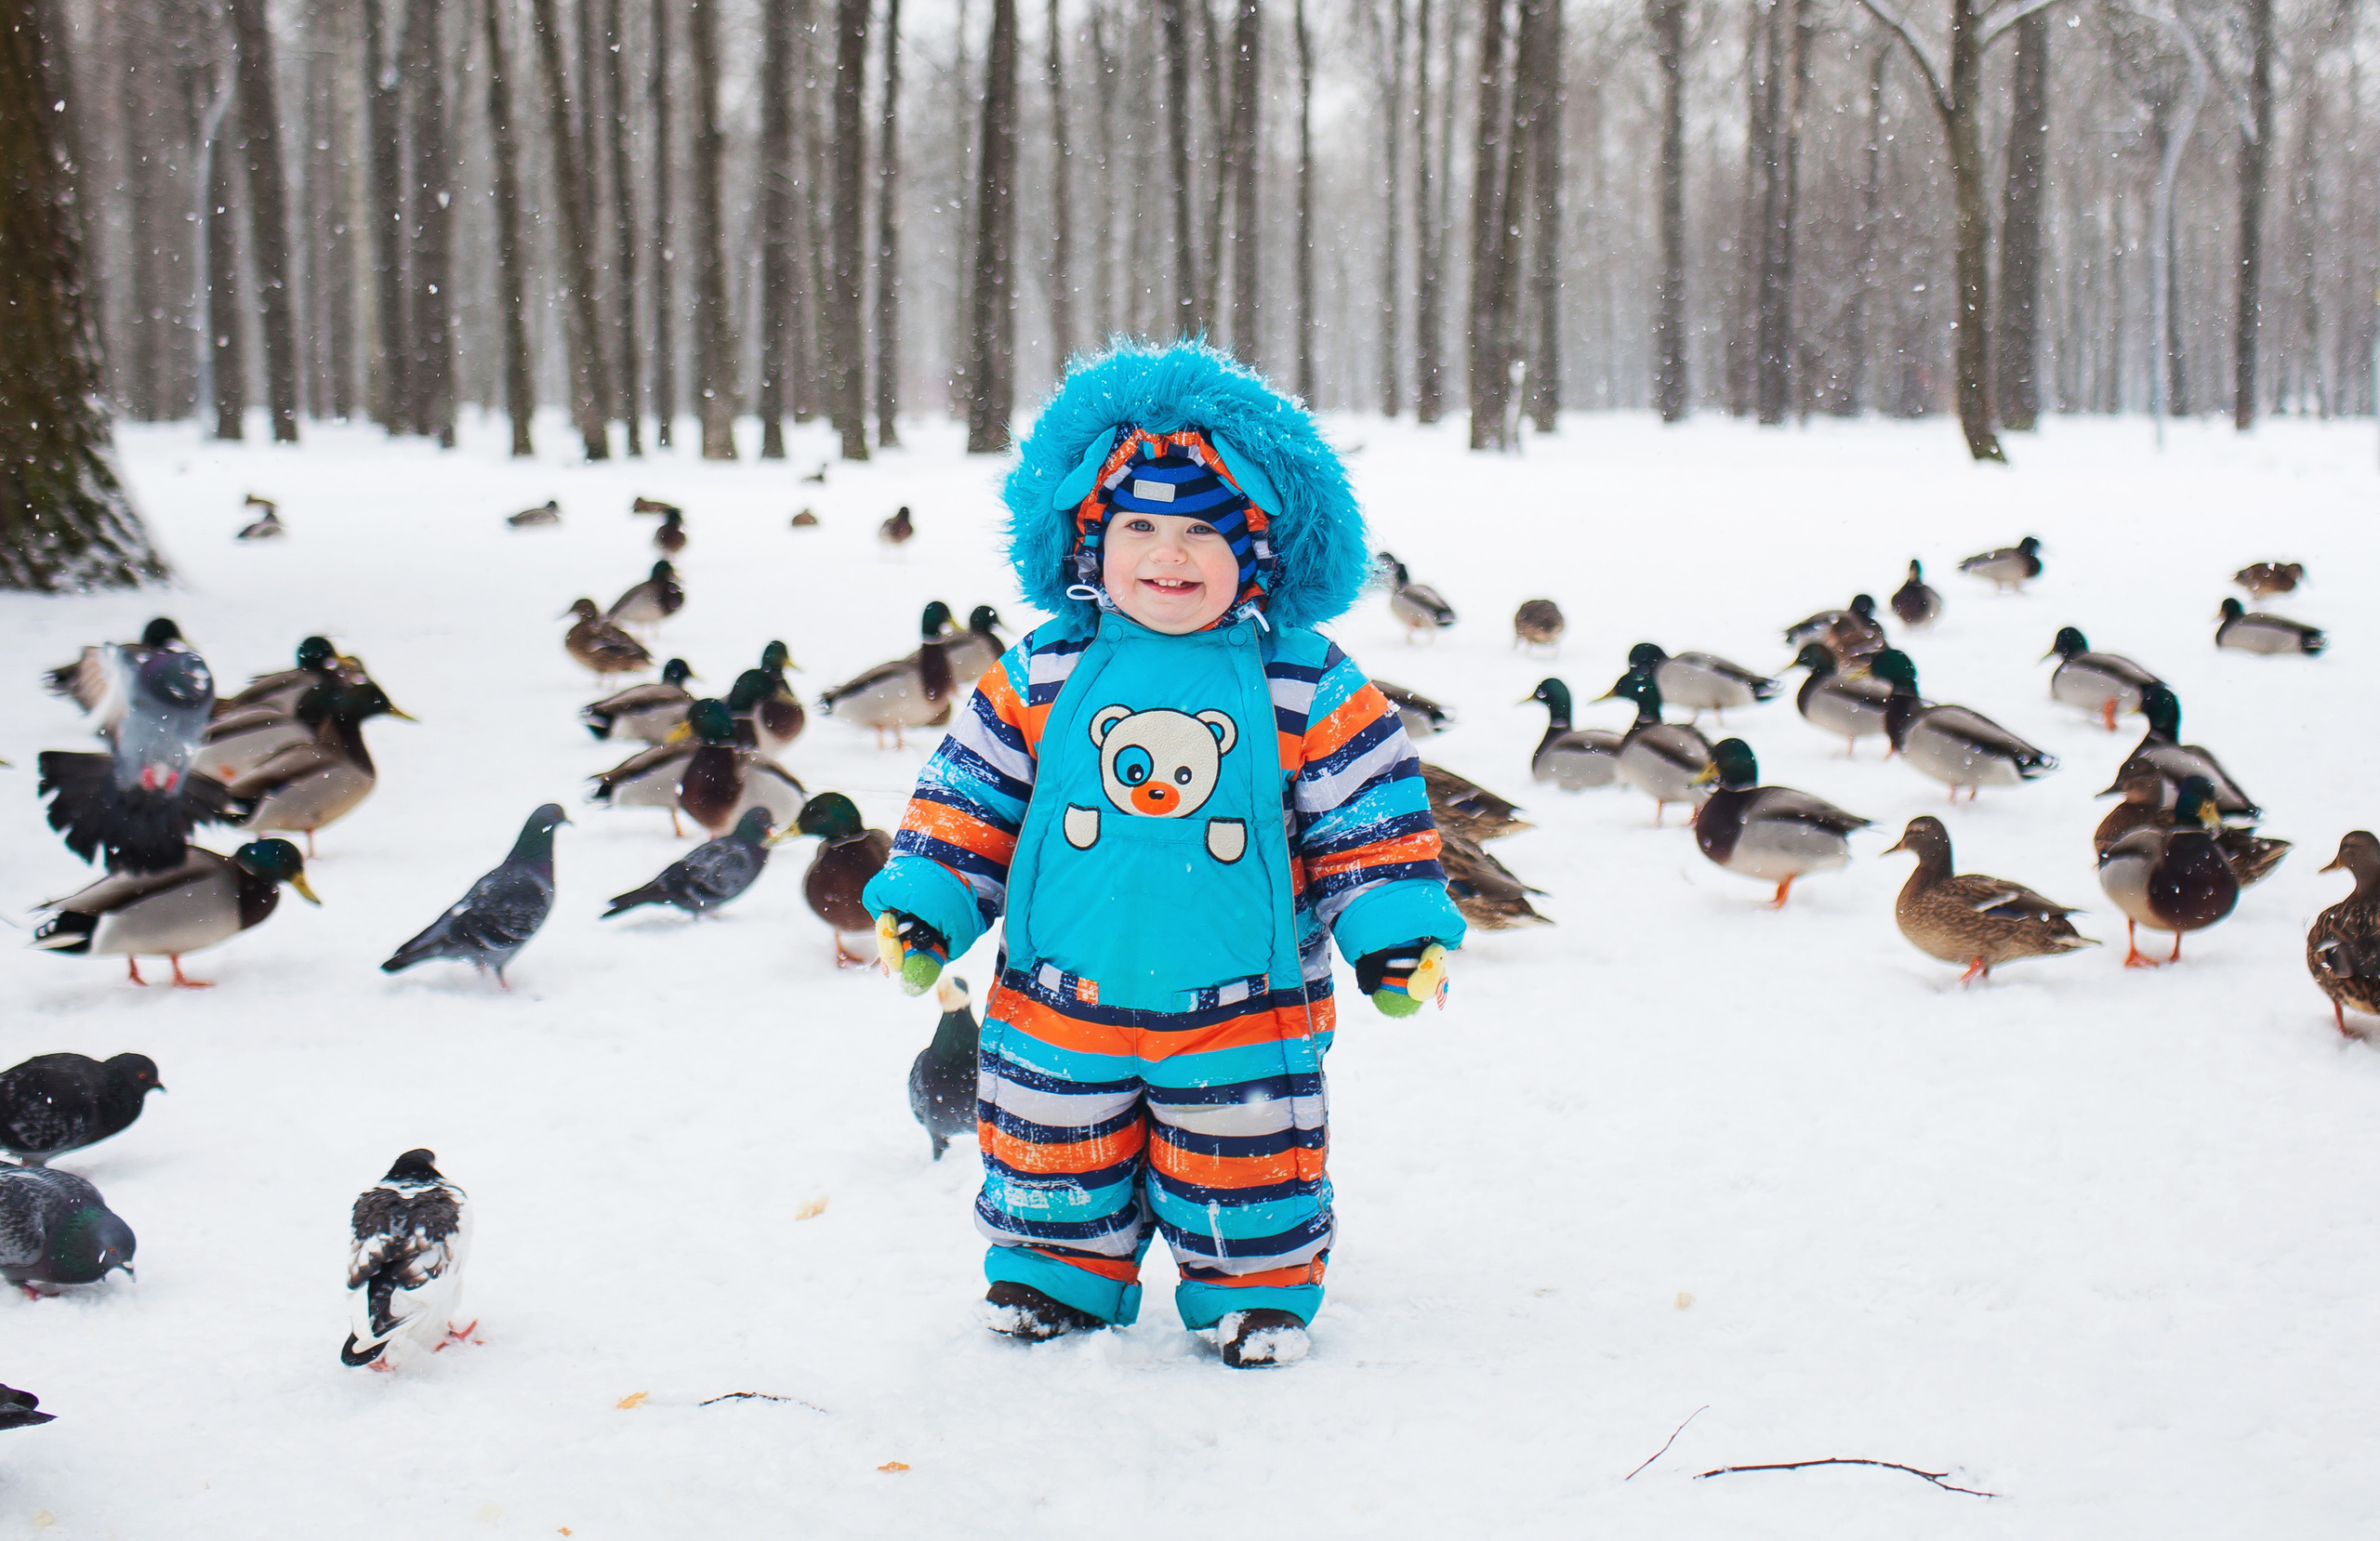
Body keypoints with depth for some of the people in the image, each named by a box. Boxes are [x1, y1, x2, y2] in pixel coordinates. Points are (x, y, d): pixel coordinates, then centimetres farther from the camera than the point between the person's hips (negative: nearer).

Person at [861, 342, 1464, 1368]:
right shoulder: (1042, 677, -1)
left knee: (1239, 1179, 10)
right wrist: (921, 907, -1)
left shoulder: (1306, 687, -5)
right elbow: (971, 801, 6)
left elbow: (1369, 821, -1)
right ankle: (1056, 1276, 37)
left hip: (1244, 1019, -1)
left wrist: (1398, 933, -9)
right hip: (1058, 1013, 2)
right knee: (1057, 1174, 15)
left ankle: (1256, 1292, 32)